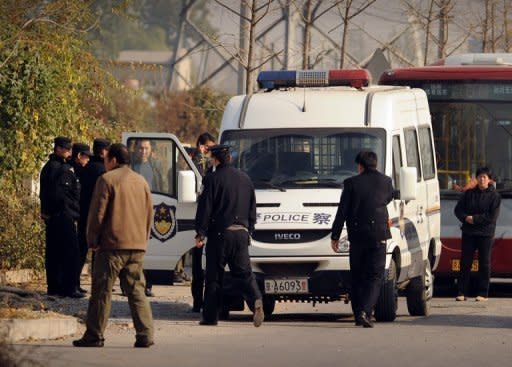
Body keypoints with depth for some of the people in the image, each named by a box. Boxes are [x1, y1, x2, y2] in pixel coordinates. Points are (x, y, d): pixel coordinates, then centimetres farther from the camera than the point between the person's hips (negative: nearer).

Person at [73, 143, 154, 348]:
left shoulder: (107, 180, -5)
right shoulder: (141, 182, 15)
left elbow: (97, 213, -8)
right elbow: (149, 214, 17)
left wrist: (92, 241, 0)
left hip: (113, 245, -6)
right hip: (137, 247, 6)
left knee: (102, 291, 0)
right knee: (136, 291, 7)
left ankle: (94, 336, 2)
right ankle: (145, 335, -2)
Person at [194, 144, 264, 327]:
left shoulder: (213, 179, -7)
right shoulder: (244, 178, 12)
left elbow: (204, 209, -8)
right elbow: (252, 209, 18)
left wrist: (200, 233, -2)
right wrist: (248, 230, 25)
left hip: (220, 233, -4)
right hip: (241, 233, 4)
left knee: (214, 276, 4)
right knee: (243, 272, 6)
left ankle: (210, 316, 7)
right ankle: (256, 300, -21)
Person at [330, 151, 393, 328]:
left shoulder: (351, 183, -2)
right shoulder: (385, 182, 2)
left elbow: (342, 212, -3)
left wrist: (335, 236, 4)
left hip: (357, 236, 0)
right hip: (378, 235, 0)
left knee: (357, 276, 13)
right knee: (375, 277, 0)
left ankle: (358, 314, 14)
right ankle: (365, 312, -18)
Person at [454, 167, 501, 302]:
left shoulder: (494, 196, -2)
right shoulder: (469, 193, 9)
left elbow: (492, 216, -11)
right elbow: (458, 209, 8)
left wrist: (474, 218, -14)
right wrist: (466, 218, -12)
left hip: (485, 234, -3)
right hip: (468, 233, 3)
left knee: (484, 264, 1)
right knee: (465, 263, 2)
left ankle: (483, 293, 6)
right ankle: (462, 292, 5)